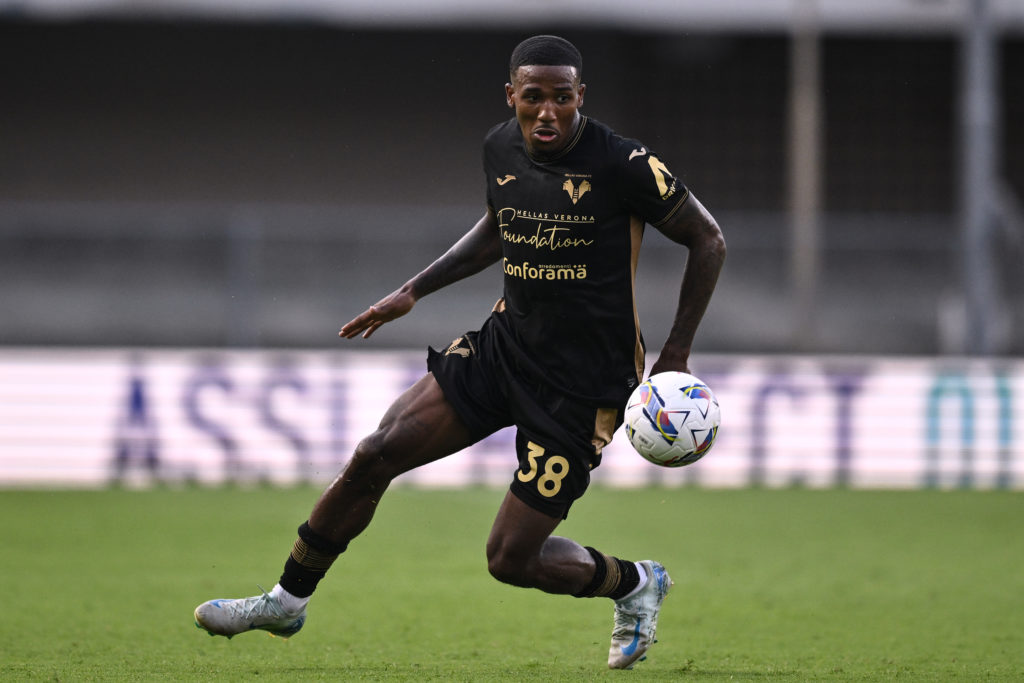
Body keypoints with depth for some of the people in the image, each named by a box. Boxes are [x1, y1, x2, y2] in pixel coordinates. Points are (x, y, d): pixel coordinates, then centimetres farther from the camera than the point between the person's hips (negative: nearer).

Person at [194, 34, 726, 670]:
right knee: (376, 454, -6)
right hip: (505, 343, 6)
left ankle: (636, 583, 24)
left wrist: (675, 355, -10)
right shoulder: (501, 148, 1)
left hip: (582, 384, -6)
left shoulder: (623, 164, -19)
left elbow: (708, 241, -8)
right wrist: (413, 291, 17)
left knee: (511, 558, -6)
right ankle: (287, 601, 12)